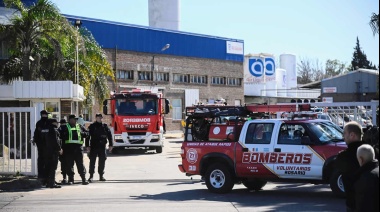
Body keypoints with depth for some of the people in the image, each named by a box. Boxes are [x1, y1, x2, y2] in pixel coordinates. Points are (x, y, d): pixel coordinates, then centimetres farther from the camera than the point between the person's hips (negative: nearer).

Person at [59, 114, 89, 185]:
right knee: (69, 164, 2)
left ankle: (84, 179, 0)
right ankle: (71, 179, 9)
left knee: (80, 164, -1)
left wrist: (82, 133, -4)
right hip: (68, 147, -1)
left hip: (78, 147, 1)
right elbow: (60, 135, 1)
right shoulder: (64, 127, 9)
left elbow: (87, 133, 16)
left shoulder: (80, 127, 16)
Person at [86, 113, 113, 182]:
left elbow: (109, 135, 9)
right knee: (92, 161, -4)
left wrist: (110, 145, 5)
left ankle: (101, 176, 16)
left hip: (102, 146, 2)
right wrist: (87, 146, -5)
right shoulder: (92, 126, 1)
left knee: (102, 161, 6)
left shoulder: (105, 126, 6)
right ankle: (91, 176, 0)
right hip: (94, 147, -2)